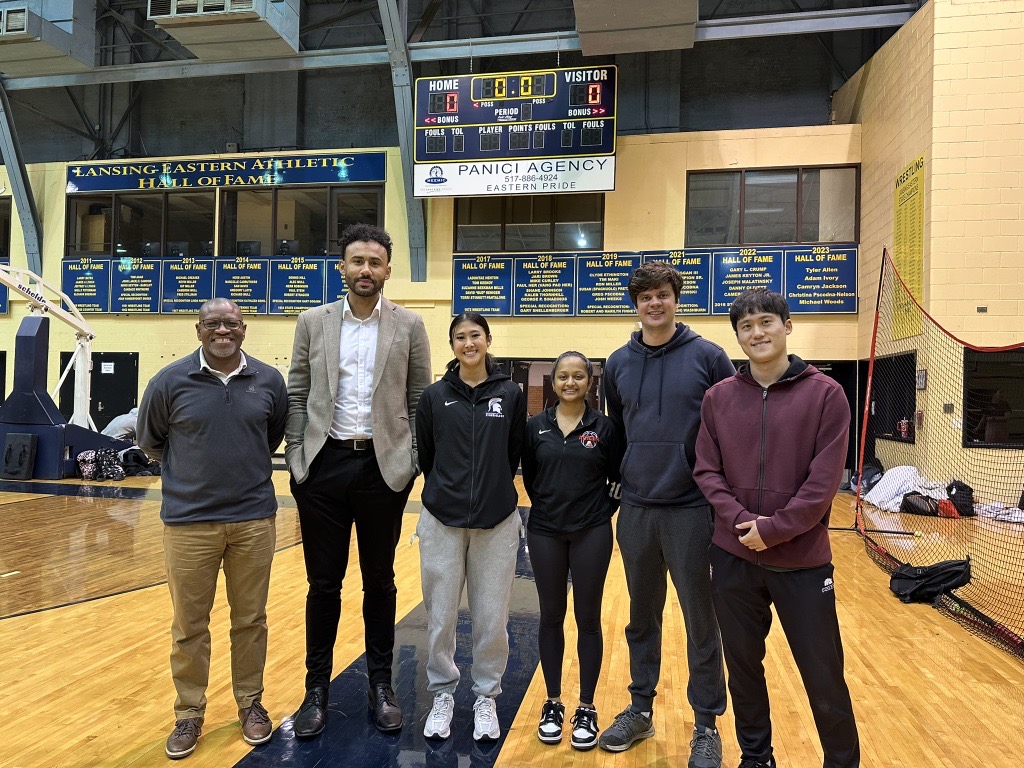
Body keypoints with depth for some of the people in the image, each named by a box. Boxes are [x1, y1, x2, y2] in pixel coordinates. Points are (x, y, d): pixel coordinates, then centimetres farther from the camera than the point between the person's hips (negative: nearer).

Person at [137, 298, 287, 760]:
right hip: (188, 521, -1)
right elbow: (150, 441, 11)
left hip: (254, 519, 1)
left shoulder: (269, 381, 0)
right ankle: (189, 713, 29)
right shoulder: (170, 381, -5)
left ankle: (250, 703, 30)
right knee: (189, 625, 10)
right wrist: (189, 471, 12)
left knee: (251, 620, 12)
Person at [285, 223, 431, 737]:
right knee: (323, 583, 9)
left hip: (383, 466, 0)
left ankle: (381, 685, 28)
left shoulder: (409, 326, 2)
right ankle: (317, 688, 26)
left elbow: (420, 401, 3)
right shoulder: (312, 323, 6)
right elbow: (297, 395, 6)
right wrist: (296, 459, -1)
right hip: (324, 464, 1)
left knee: (380, 582, 12)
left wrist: (412, 462, -4)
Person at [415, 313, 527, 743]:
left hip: (497, 522, 0)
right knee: (440, 617, 9)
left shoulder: (510, 394, 0)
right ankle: (443, 694, 30)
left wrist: (492, 492, 8)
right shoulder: (435, 396, 0)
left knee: (492, 619, 8)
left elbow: (514, 454, 6)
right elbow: (425, 456, 8)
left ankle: (486, 697, 28)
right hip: (442, 521, 0)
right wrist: (448, 492, 10)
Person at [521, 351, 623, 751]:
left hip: (591, 534, -1)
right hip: (544, 532, 2)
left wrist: (604, 511, -2)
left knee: (588, 619, 7)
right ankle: (553, 704, 26)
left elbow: (618, 477, 3)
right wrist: (548, 507, 7)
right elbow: (529, 476, 9)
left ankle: (586, 709, 21)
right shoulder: (536, 426, 0)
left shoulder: (604, 427, -4)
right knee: (551, 616, 11)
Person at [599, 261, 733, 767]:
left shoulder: (708, 357, -5)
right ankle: (640, 709, 33)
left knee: (701, 620, 7)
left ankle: (706, 725, 25)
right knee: (642, 616, 16)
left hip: (692, 508, -3)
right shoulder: (619, 363, 6)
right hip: (636, 509, 4)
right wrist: (626, 478, 12)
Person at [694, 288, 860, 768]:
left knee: (823, 676, 8)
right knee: (743, 667, 16)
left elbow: (824, 480, -11)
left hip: (802, 559, -3)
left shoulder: (825, 394, -5)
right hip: (733, 557, 3)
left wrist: (773, 530, -15)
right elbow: (706, 471, 1)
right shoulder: (719, 397, 2)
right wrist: (741, 520, -13)